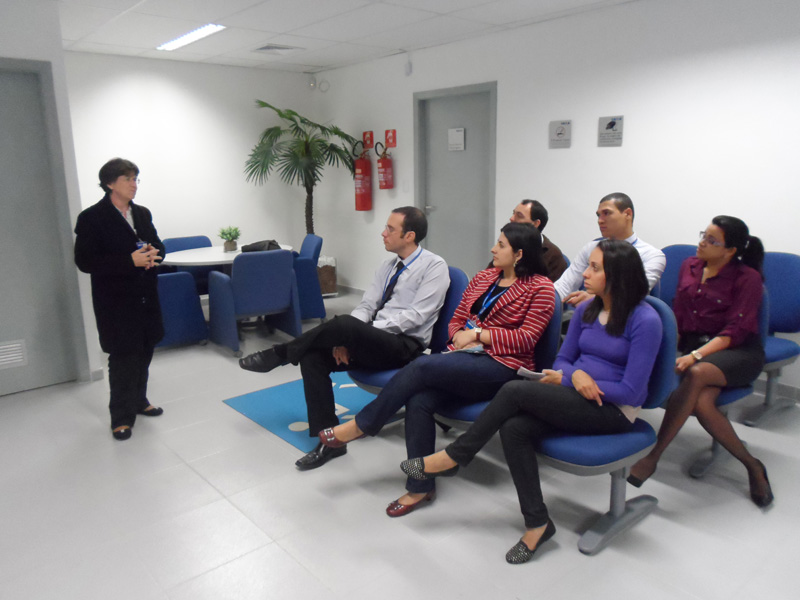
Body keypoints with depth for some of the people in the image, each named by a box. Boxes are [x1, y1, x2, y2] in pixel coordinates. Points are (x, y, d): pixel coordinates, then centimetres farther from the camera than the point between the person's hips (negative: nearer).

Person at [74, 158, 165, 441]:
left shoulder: (143, 214, 11)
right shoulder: (91, 218, -9)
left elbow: (158, 246, 17)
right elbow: (85, 261, -15)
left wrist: (153, 254, -9)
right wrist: (130, 261, -24)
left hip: (146, 298, 6)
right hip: (116, 303, -6)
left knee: (144, 353, 15)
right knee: (123, 358, -1)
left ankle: (139, 401, 33)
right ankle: (121, 417, 12)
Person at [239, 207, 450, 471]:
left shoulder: (434, 266, -7)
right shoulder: (389, 265, 16)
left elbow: (415, 316, -16)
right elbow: (366, 306, 11)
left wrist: (354, 334, -17)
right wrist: (346, 339, -10)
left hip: (404, 345, -7)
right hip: (375, 341, 8)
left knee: (344, 323, -32)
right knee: (313, 357, -15)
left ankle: (279, 355, -8)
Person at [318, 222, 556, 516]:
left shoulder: (540, 287, 0)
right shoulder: (484, 277, 18)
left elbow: (526, 338, -9)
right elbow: (456, 321, 19)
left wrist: (477, 334, -12)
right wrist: (461, 336, -4)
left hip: (501, 367, -6)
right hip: (464, 359, 6)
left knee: (422, 366, -27)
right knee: (418, 400, -25)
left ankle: (361, 425, -10)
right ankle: (420, 488, -12)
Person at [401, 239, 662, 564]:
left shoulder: (645, 321, -12)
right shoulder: (586, 310, 8)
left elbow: (630, 392, -14)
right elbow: (562, 361, 14)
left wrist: (566, 379, -11)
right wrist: (575, 374, -11)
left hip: (614, 411, -6)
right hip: (576, 399, 6)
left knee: (515, 389, -24)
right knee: (513, 428, -24)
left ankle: (453, 457, -7)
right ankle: (537, 523, -10)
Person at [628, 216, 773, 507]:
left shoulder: (747, 278, -2)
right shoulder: (689, 266, 12)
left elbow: (735, 332, -11)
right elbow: (678, 315, 12)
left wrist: (696, 355, -25)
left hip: (739, 351, -4)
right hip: (692, 344, 4)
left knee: (696, 374, -38)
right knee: (700, 402, -30)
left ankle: (653, 457, -29)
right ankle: (752, 466, -9)